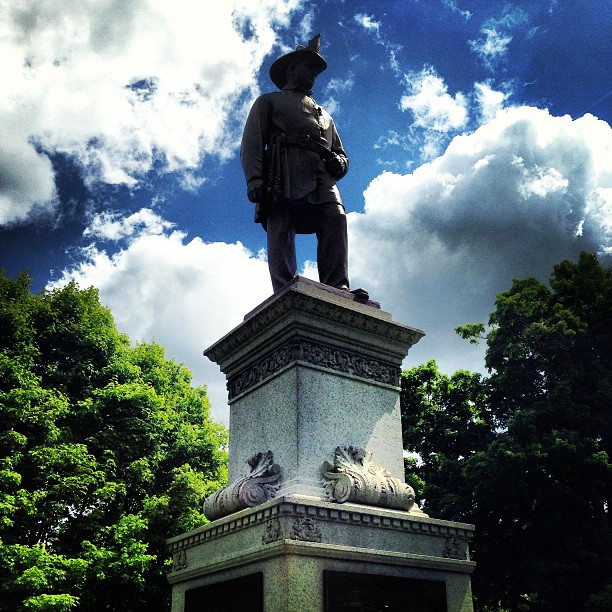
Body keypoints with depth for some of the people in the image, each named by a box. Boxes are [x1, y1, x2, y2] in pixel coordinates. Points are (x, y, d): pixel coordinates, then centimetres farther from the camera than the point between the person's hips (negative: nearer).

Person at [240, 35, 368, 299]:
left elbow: (341, 154, 34)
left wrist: (338, 162, 6)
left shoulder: (324, 115, 42)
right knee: (280, 230, -21)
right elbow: (251, 142, 11)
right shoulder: (268, 101, 28)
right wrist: (254, 178, -9)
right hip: (284, 178, -3)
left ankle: (337, 288, -35)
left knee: (336, 218, -24)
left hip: (321, 181, 3)